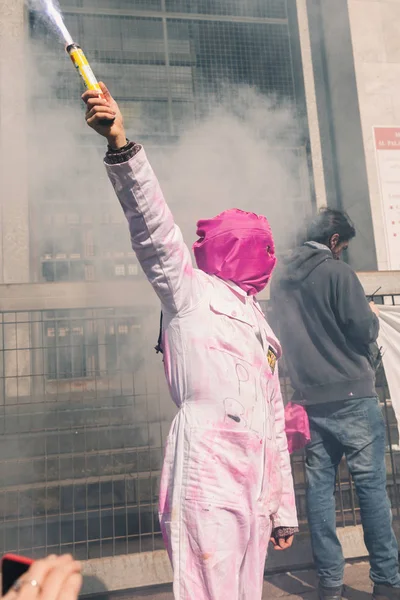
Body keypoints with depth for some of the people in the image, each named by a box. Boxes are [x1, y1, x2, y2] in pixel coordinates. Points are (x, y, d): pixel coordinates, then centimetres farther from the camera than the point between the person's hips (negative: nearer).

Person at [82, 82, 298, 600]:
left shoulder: (257, 327, 23)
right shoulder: (190, 294, 7)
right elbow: (153, 227, -10)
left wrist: (283, 507, 22)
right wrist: (120, 146, -23)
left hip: (254, 483, 7)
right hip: (207, 471, -6)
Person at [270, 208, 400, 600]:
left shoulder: (281, 278, 11)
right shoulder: (337, 272, -9)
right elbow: (363, 332, -10)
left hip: (307, 397, 6)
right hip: (350, 394, -5)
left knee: (319, 485, 7)